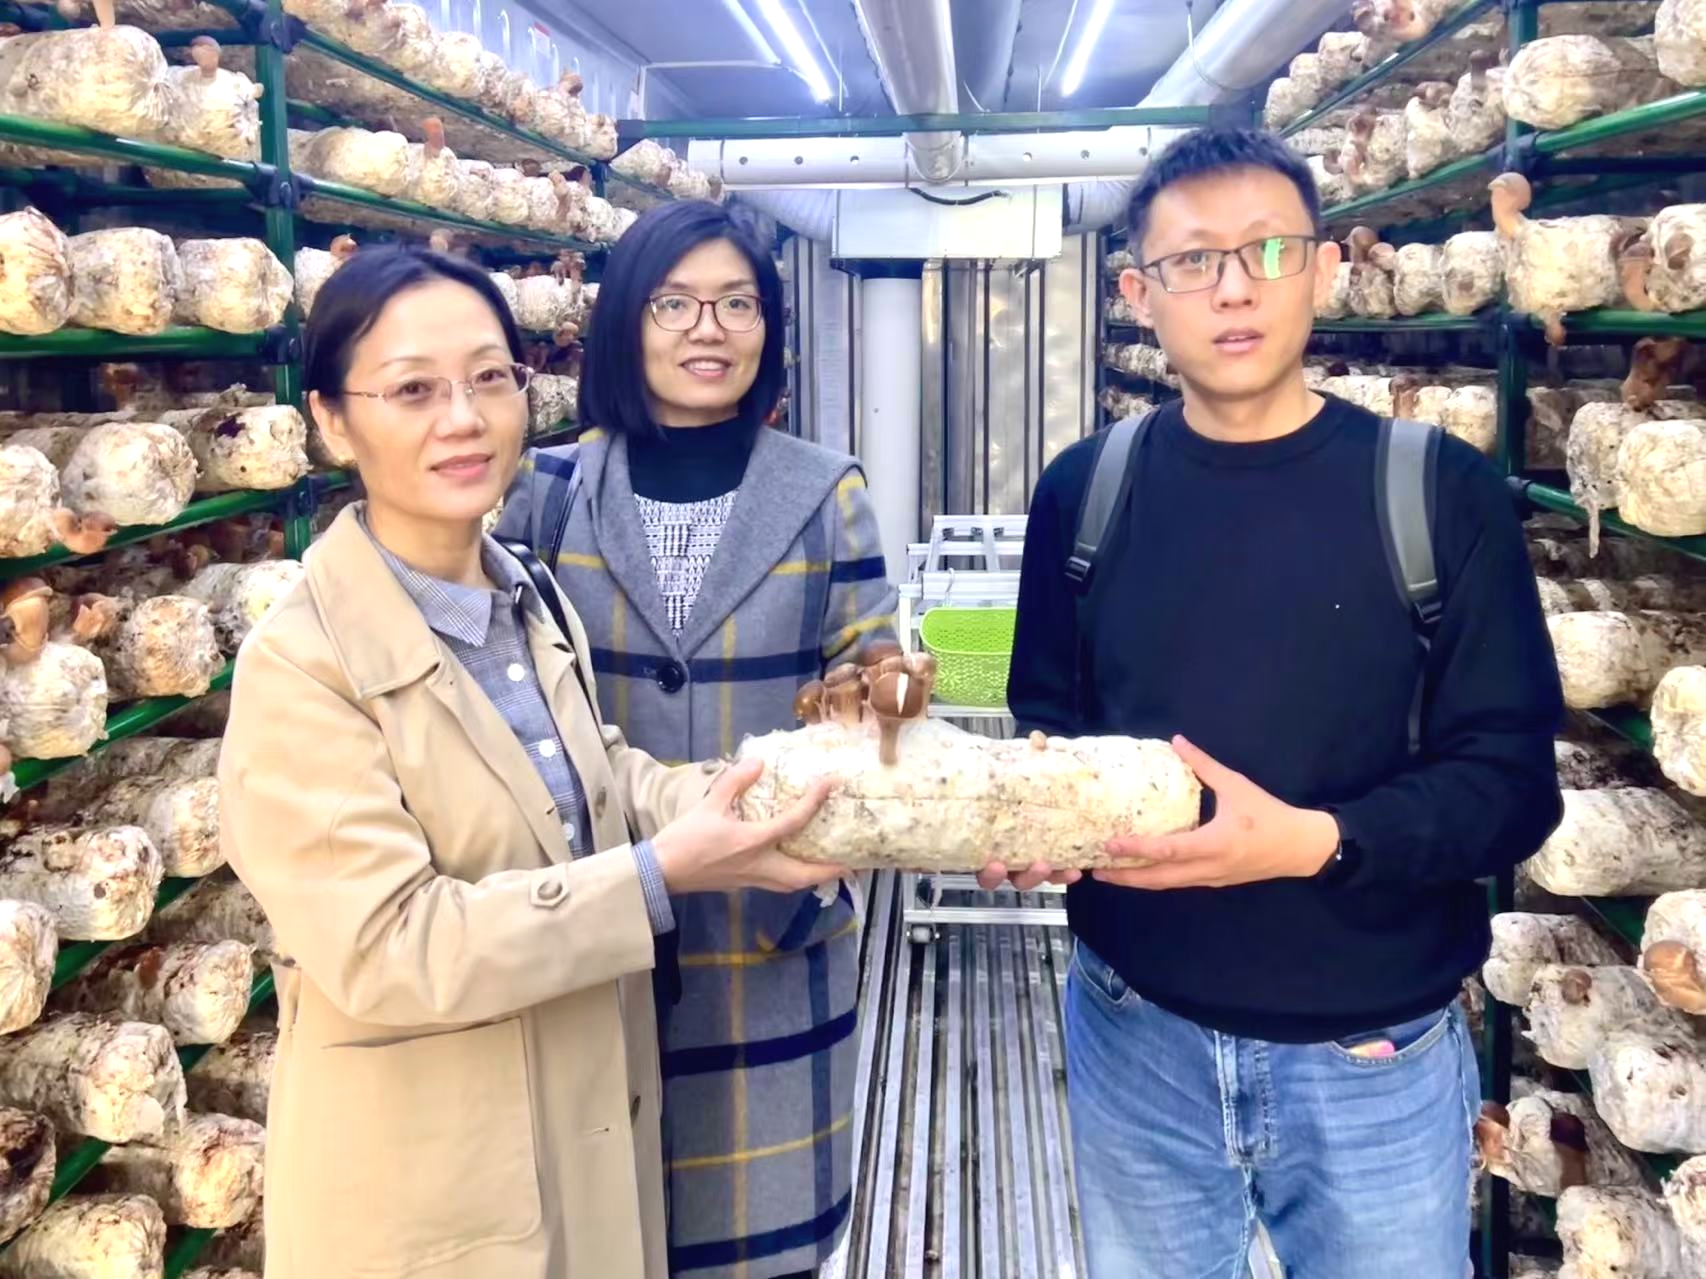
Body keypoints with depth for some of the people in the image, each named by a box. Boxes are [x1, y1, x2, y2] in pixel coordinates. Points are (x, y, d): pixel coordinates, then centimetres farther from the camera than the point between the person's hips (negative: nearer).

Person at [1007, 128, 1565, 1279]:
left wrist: (1315, 841, -25)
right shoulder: (1085, 490, 0)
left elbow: (1513, 781, -10)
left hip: (1376, 1063, -1)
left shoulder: (1443, 493, -8)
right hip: (1135, 1038, 2)